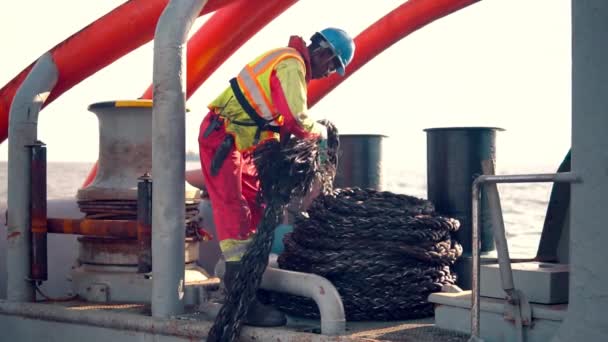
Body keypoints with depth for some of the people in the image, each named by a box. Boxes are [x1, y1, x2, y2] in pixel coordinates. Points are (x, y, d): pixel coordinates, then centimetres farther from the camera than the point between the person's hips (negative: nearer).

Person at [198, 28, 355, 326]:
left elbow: (280, 118, 19)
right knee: (233, 212, -14)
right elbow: (296, 119, -25)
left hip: (241, 144, 11)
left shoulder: (288, 62, 15)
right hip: (221, 139, -11)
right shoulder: (292, 65, -17)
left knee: (256, 207, 14)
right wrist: (320, 132, -6)